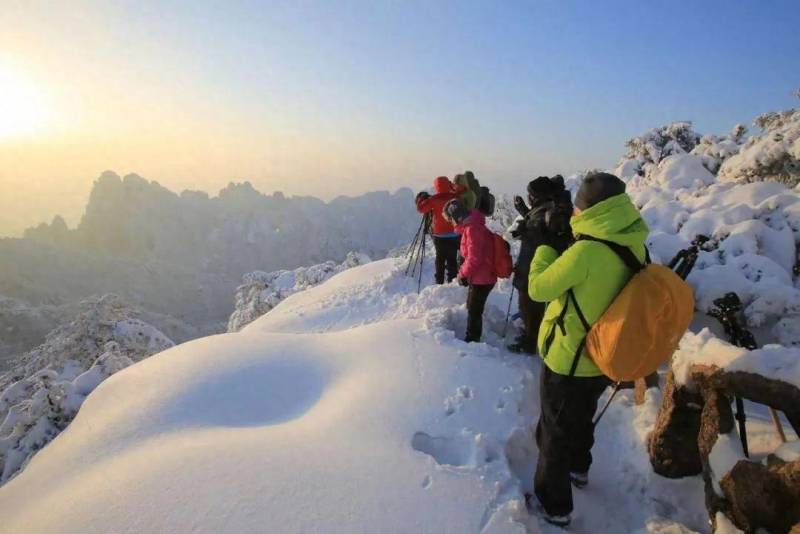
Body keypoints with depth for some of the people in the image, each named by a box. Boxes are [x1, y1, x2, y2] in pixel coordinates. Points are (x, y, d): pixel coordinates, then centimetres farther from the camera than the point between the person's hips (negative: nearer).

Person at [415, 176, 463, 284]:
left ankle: (439, 282, 17)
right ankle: (452, 281, 6)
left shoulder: (434, 199, -11)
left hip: (439, 235, -1)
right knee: (452, 259, 7)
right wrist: (452, 187, 8)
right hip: (454, 234, 1)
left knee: (440, 259, 12)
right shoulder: (456, 197, -5)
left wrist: (422, 197, 4)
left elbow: (421, 208, -11)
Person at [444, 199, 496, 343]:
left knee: (474, 311, 3)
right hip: (479, 276, 10)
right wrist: (464, 272, 9)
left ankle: (472, 339, 17)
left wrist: (463, 274, -11)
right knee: (472, 308, 21)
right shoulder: (471, 226, 8)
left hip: (482, 279, -10)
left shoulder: (472, 229, -24)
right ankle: (472, 338, 35)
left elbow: (474, 258, -25)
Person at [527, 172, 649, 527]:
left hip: (567, 360, -7)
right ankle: (578, 469, 54)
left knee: (554, 430, 13)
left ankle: (554, 504, 28)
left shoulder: (587, 250, -30)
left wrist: (546, 246, -6)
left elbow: (538, 289, -19)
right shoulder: (633, 247, -7)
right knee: (581, 418, 30)